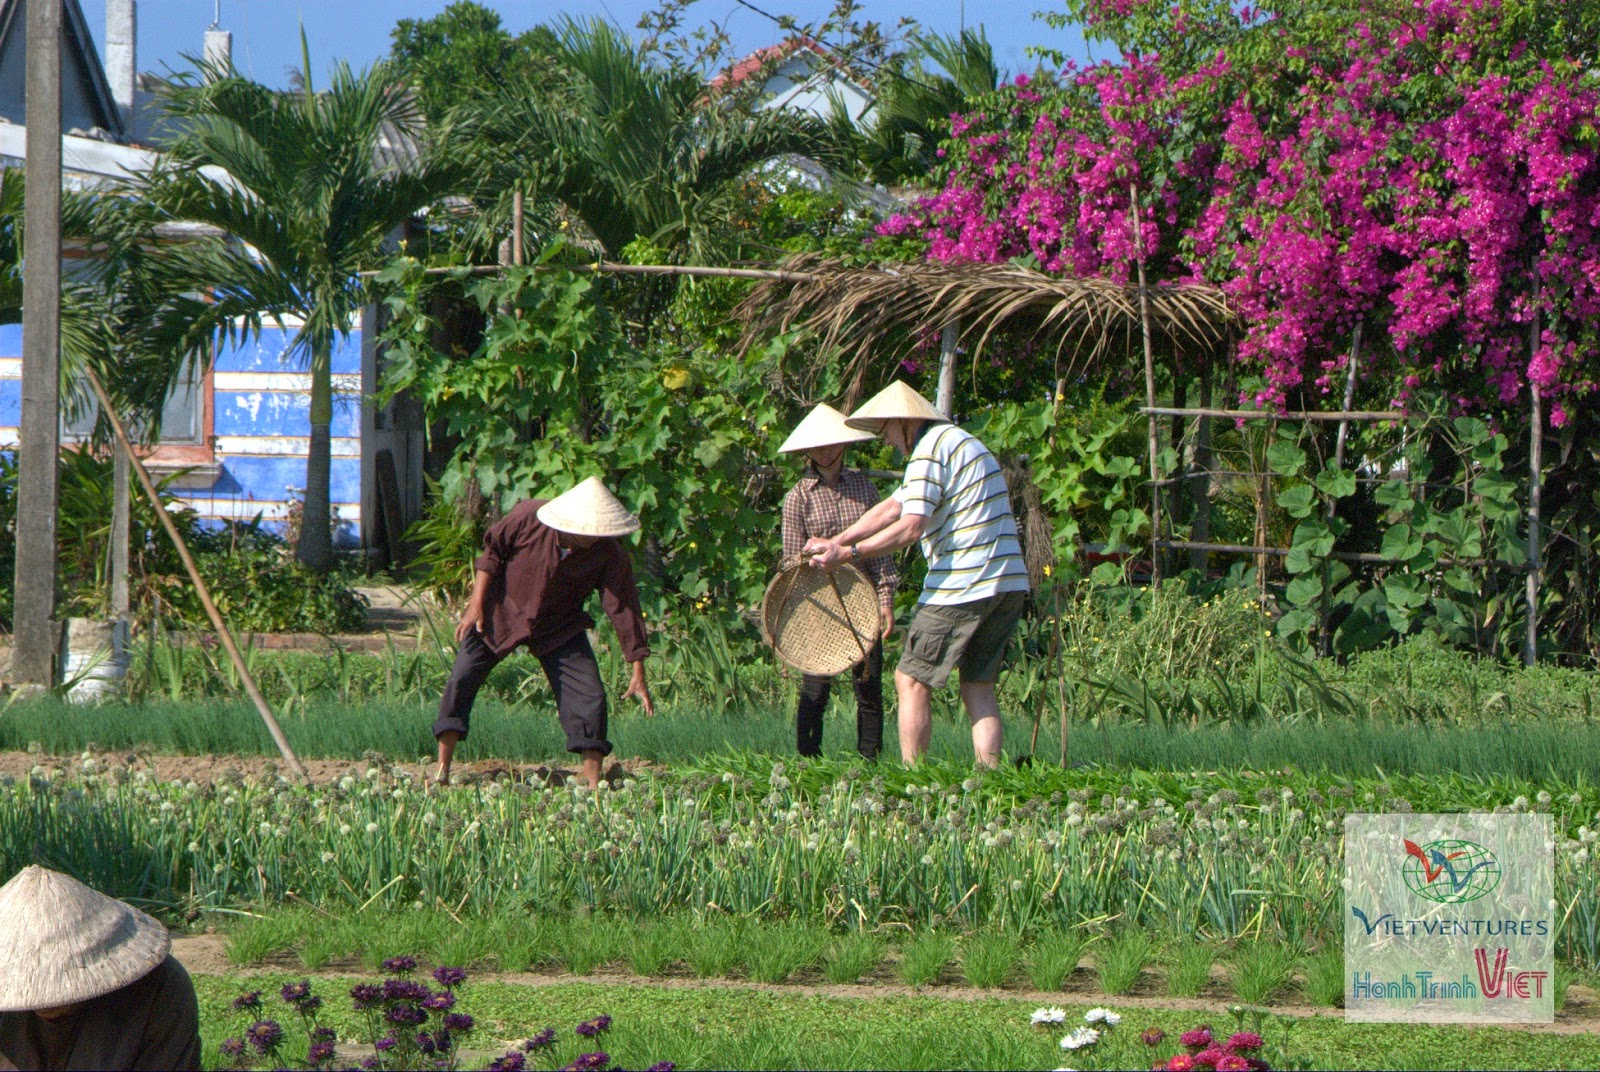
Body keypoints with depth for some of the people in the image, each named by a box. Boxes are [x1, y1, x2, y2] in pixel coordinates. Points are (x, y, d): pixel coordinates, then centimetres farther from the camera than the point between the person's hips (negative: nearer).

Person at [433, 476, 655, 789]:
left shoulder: (608, 554, -22)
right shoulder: (528, 517, -25)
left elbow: (623, 607, -18)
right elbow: (492, 549, -7)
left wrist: (638, 672, -18)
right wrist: (476, 604, -12)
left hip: (559, 628, 1)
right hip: (502, 612, -1)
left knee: (589, 695, -10)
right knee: (462, 678, -10)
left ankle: (592, 781, -1)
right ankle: (441, 771, -5)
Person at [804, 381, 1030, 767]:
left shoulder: (931, 450, -8)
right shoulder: (961, 443, 24)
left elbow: (909, 527, -19)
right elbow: (892, 507, 22)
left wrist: (846, 553, -14)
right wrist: (834, 543, 16)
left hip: (962, 589, -9)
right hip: (1009, 586, 9)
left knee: (912, 681, 0)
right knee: (978, 688, 10)